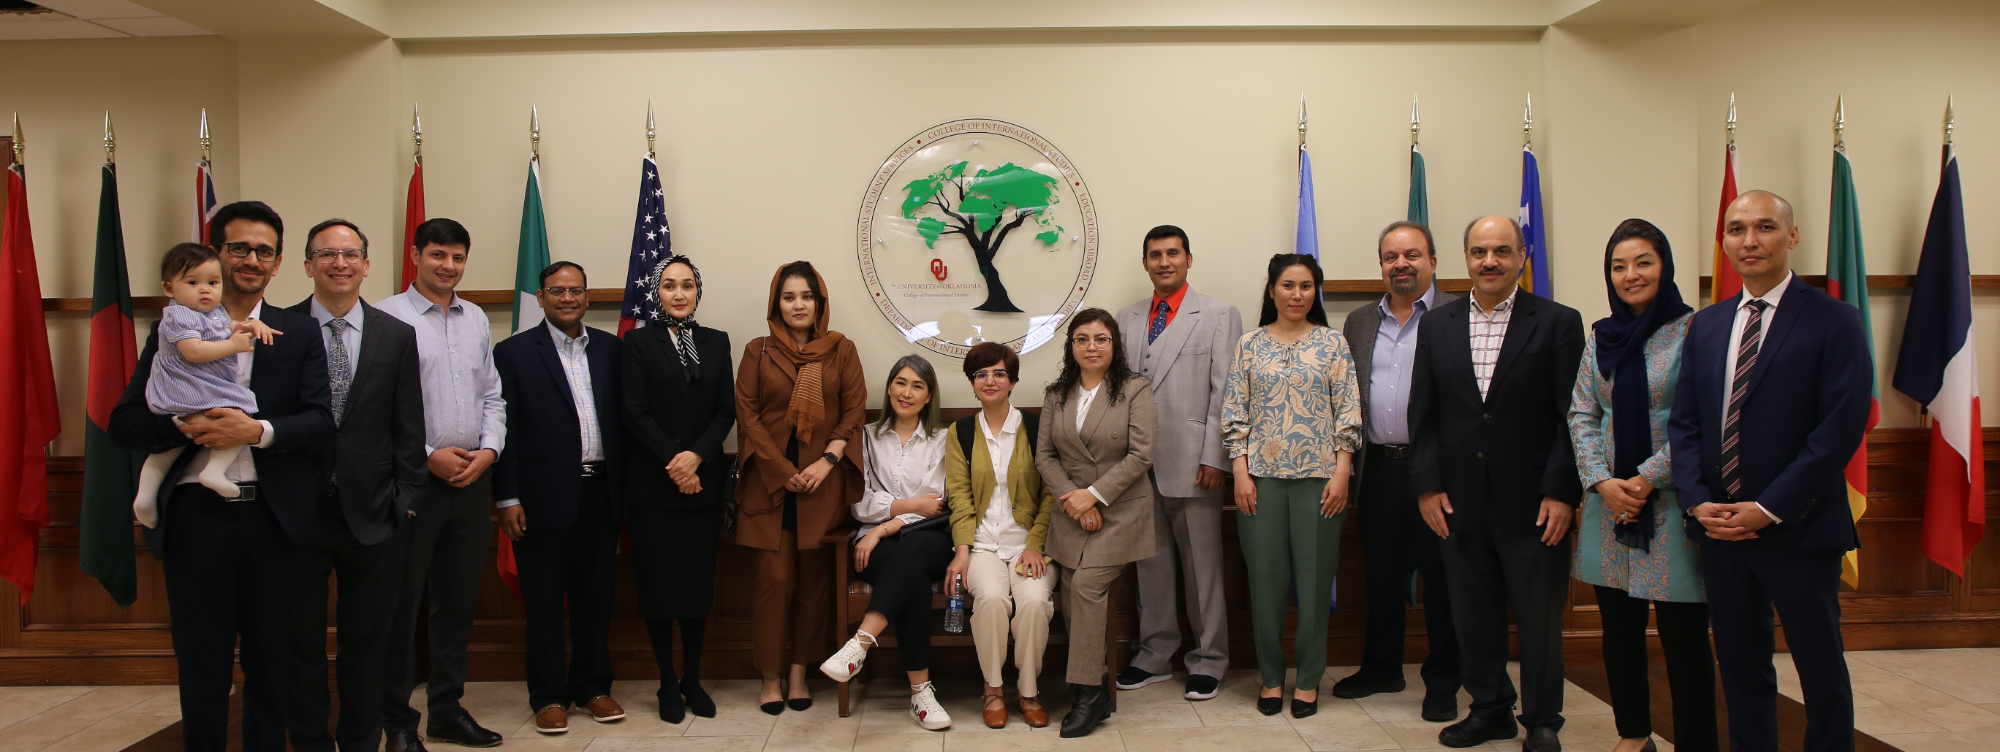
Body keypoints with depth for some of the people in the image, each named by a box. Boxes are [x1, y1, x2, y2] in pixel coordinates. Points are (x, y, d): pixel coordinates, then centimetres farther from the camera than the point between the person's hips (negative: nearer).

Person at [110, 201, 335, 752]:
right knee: (200, 663, 8)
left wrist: (257, 431, -19)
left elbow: (322, 419, -3)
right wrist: (188, 428, -17)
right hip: (195, 514, 0)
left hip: (272, 515, 1)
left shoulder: (300, 334, 6)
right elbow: (126, 423, 1)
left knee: (271, 661, 11)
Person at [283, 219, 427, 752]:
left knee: (367, 644, 10)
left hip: (372, 512, 1)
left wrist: (405, 501, -2)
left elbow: (408, 429, 3)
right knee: (300, 642, 10)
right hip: (297, 509, -1)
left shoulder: (397, 337, 4)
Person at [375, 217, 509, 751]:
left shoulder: (477, 320, 13)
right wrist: (429, 456, -13)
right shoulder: (387, 317, -5)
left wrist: (488, 449, -1)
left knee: (458, 602, 13)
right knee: (402, 604, 2)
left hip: (472, 479, 6)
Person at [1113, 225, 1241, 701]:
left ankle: (1208, 660, 17)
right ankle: (1156, 655, 23)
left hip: (1190, 462, -4)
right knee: (1151, 563, 11)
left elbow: (1224, 394, -4)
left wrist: (1214, 458, -11)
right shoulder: (1127, 321, 14)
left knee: (1203, 566, 4)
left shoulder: (1219, 316, 2)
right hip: (1139, 463, 4)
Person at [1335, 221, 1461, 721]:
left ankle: (1443, 680, 17)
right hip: (1379, 469, 4)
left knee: (1441, 576, 5)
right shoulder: (1359, 322, 13)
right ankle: (1381, 668, 28)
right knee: (1382, 574, 14)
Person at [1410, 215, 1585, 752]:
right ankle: (1489, 709, 28)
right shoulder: (1437, 325, 8)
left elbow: (1571, 417, -5)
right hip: (1461, 501, 3)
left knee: (1540, 617, 7)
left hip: (1533, 502, -3)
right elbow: (1423, 414, 7)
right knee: (1473, 614, 12)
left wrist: (1561, 492, -11)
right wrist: (1427, 485, 0)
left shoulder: (1558, 322, -2)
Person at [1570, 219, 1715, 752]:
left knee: (1684, 636, 0)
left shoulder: (1693, 330, -5)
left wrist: (1646, 478, -13)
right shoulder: (1601, 337, 10)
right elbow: (1581, 415, 7)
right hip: (1609, 501, 5)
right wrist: (1602, 482, -6)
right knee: (1619, 628, 12)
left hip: (1673, 502, -5)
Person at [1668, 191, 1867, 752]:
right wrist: (1697, 501, -5)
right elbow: (1684, 421, 8)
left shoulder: (1833, 322, -6)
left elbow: (1840, 430, -13)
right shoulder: (1706, 325, 10)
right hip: (1719, 528, 5)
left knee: (1821, 668, 8)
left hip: (1800, 531, -4)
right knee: (1740, 665, 13)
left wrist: (1769, 509, -16)